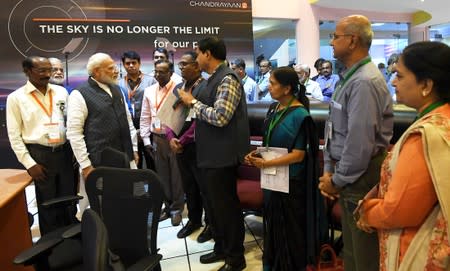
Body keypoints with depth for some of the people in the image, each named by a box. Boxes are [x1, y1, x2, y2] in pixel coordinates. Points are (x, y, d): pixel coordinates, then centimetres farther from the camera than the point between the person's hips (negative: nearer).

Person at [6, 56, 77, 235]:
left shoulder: (61, 92, 5)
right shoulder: (16, 98, -4)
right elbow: (14, 135, -3)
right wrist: (29, 164, -8)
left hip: (64, 151, 3)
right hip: (40, 155, -3)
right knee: (47, 204, 9)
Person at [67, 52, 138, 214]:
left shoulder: (117, 90, 13)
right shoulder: (79, 94, -8)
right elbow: (74, 133, -11)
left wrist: (134, 149, 14)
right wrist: (85, 164, -13)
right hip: (98, 163, -6)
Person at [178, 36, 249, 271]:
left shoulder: (227, 79, -16)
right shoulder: (213, 79, 13)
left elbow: (220, 117, -25)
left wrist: (193, 102, -15)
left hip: (222, 155, -10)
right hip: (209, 154, 10)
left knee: (227, 206, 4)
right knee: (213, 205, 19)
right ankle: (221, 248, 37)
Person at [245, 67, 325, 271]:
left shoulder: (299, 114, -17)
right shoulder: (274, 108, 5)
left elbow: (298, 155, -20)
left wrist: (264, 163, -22)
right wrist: (257, 153, -4)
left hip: (290, 181, -7)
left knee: (289, 228, 10)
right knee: (273, 223, 21)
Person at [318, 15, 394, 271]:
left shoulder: (364, 82, -22)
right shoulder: (350, 76, 10)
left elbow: (360, 141, -26)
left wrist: (337, 181, -13)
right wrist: (328, 170, 6)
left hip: (360, 177, -9)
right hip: (348, 173, 9)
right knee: (351, 247, 24)